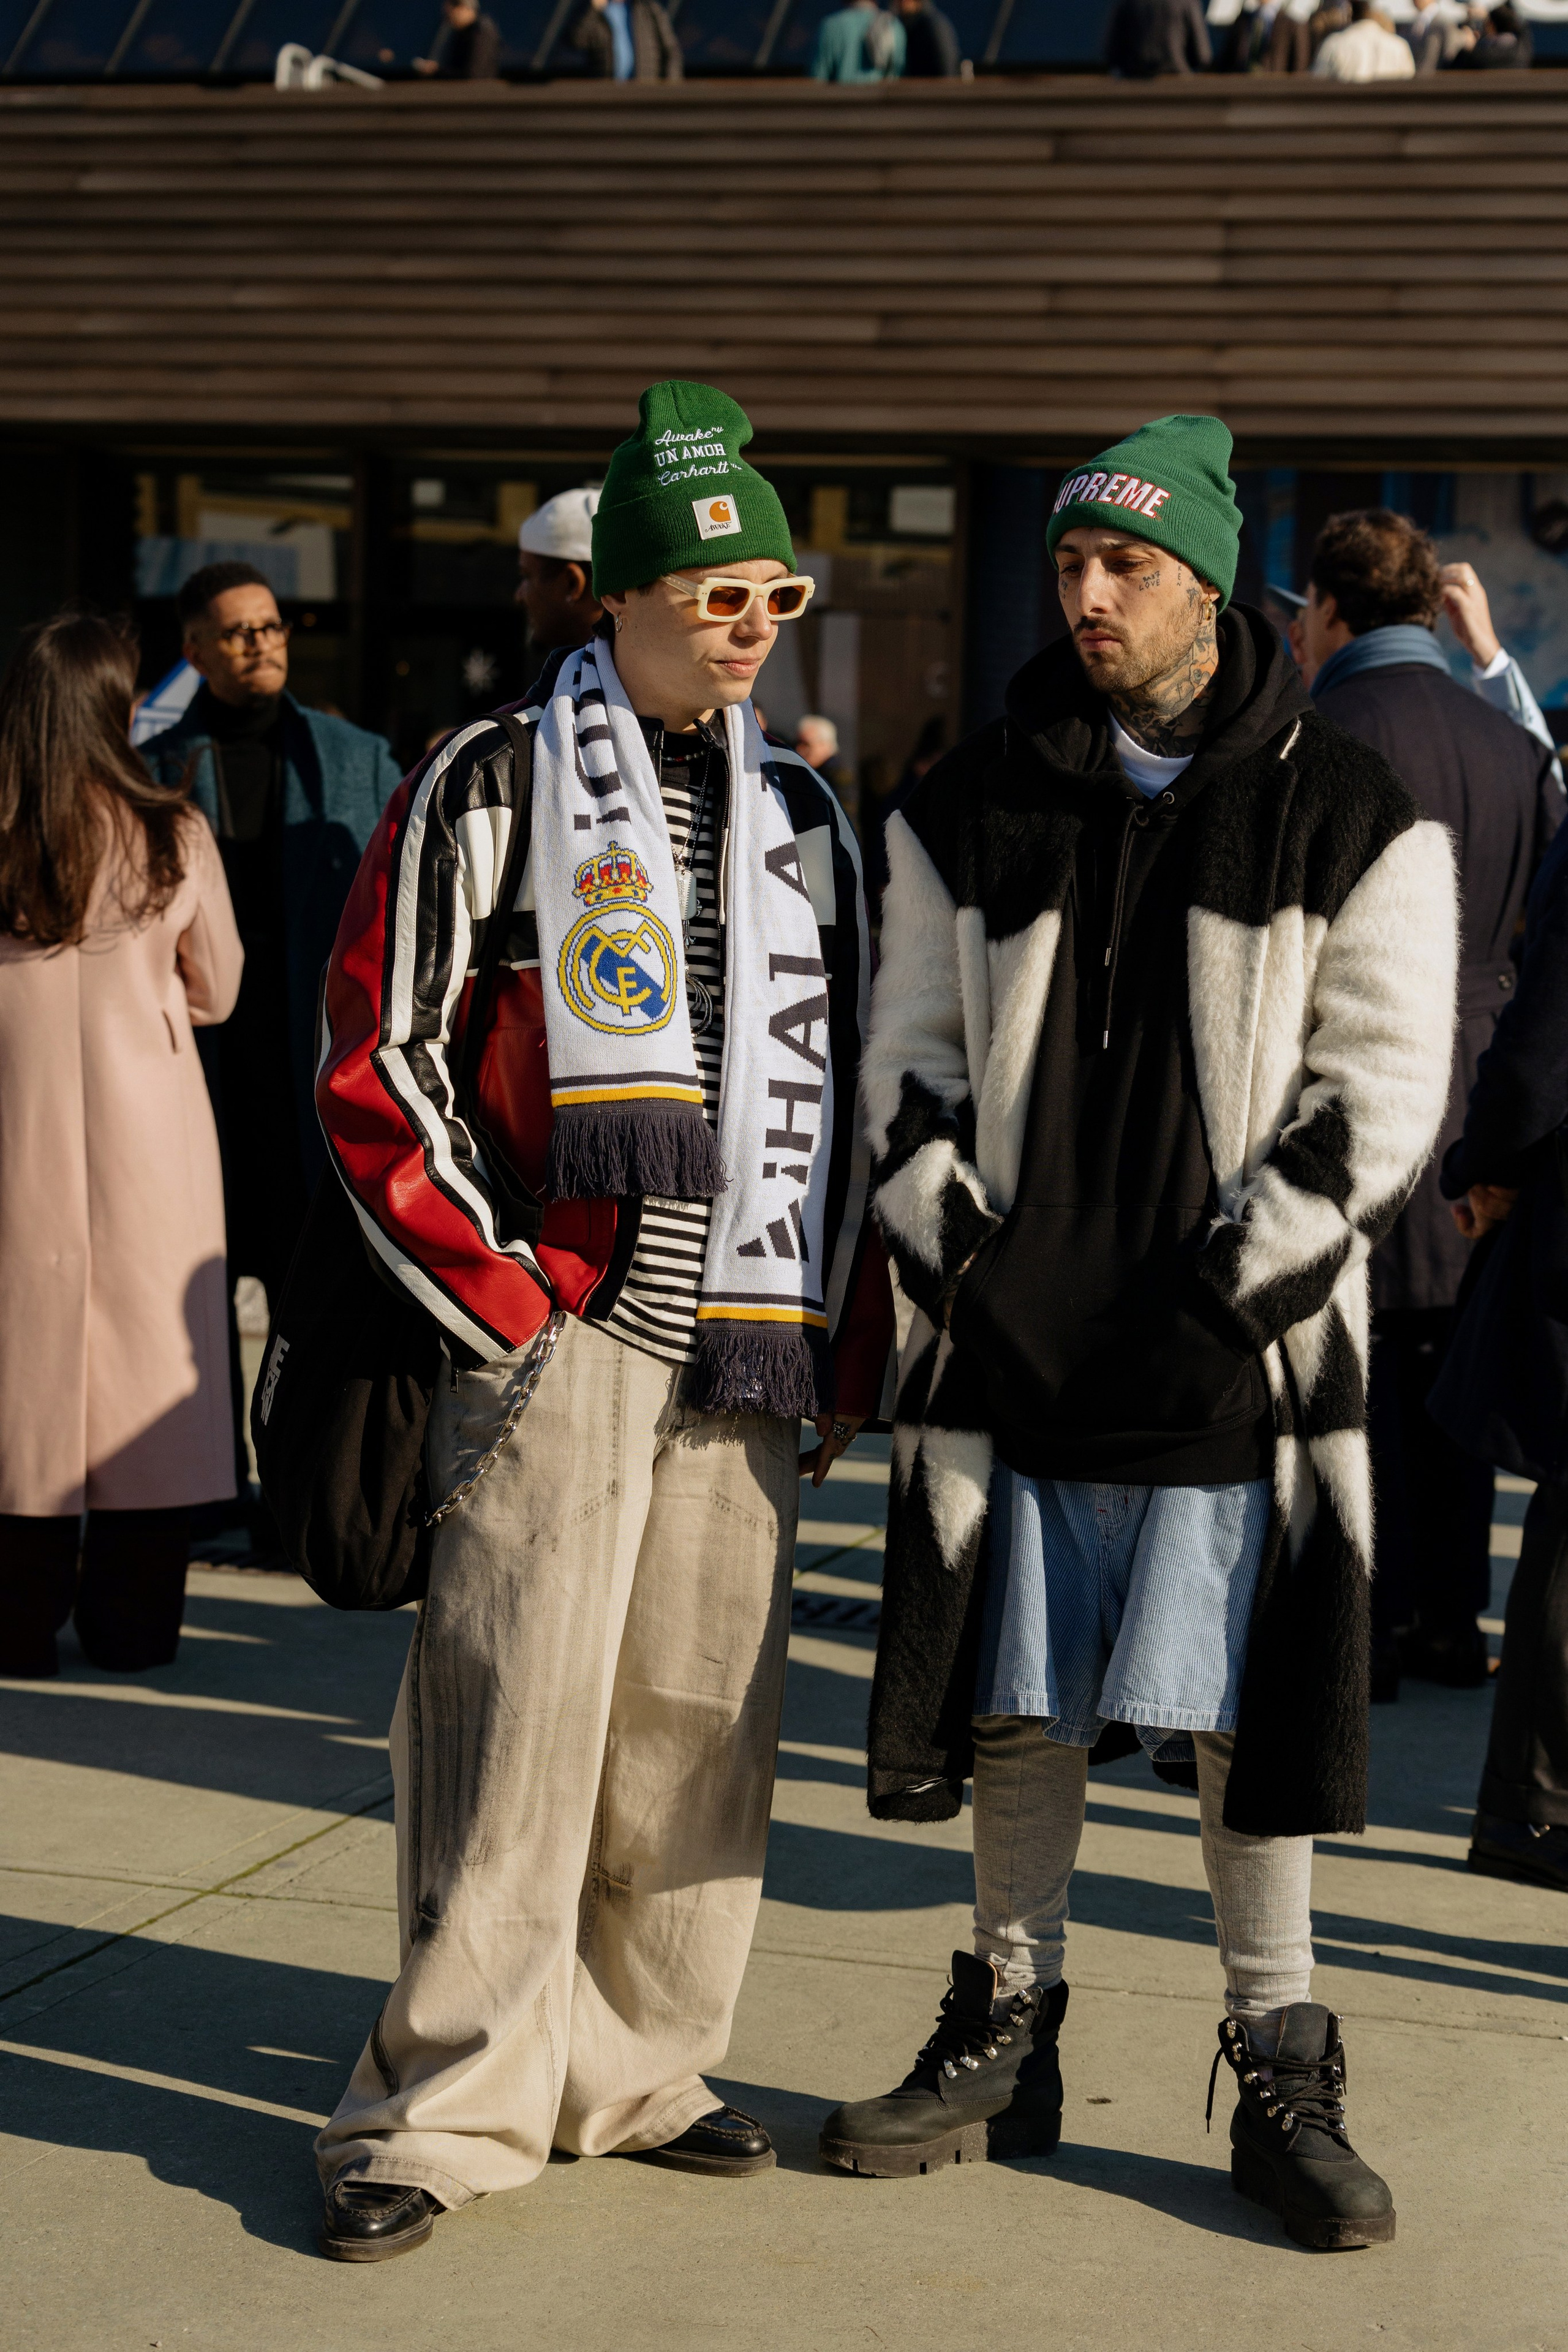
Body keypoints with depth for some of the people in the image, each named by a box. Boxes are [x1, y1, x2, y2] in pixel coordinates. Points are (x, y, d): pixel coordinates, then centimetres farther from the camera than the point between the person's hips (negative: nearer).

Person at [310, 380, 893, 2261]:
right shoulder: (491, 796, 0)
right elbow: (375, 1072, -2)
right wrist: (496, 1306, -8)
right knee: (518, 1714, -7)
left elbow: (849, 1091, 21)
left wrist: (852, 1343, 13)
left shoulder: (804, 817, 17)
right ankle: (452, 2105, 1)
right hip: (560, 1327, -5)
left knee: (700, 1724, 7)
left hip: (752, 1341, 5)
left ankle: (633, 2069, 20)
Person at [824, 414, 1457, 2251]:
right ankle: (1004, 2039, 25)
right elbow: (910, 1051, 12)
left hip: (1236, 1371, -3)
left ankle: (1281, 2080, 15)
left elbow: (1379, 1085, -3)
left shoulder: (1349, 819, -1)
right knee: (1018, 1714, 10)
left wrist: (1234, 1275, -11)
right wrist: (947, 1243, -2)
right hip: (1015, 1353, 3)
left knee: (1244, 1723, 2)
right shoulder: (974, 810, 8)